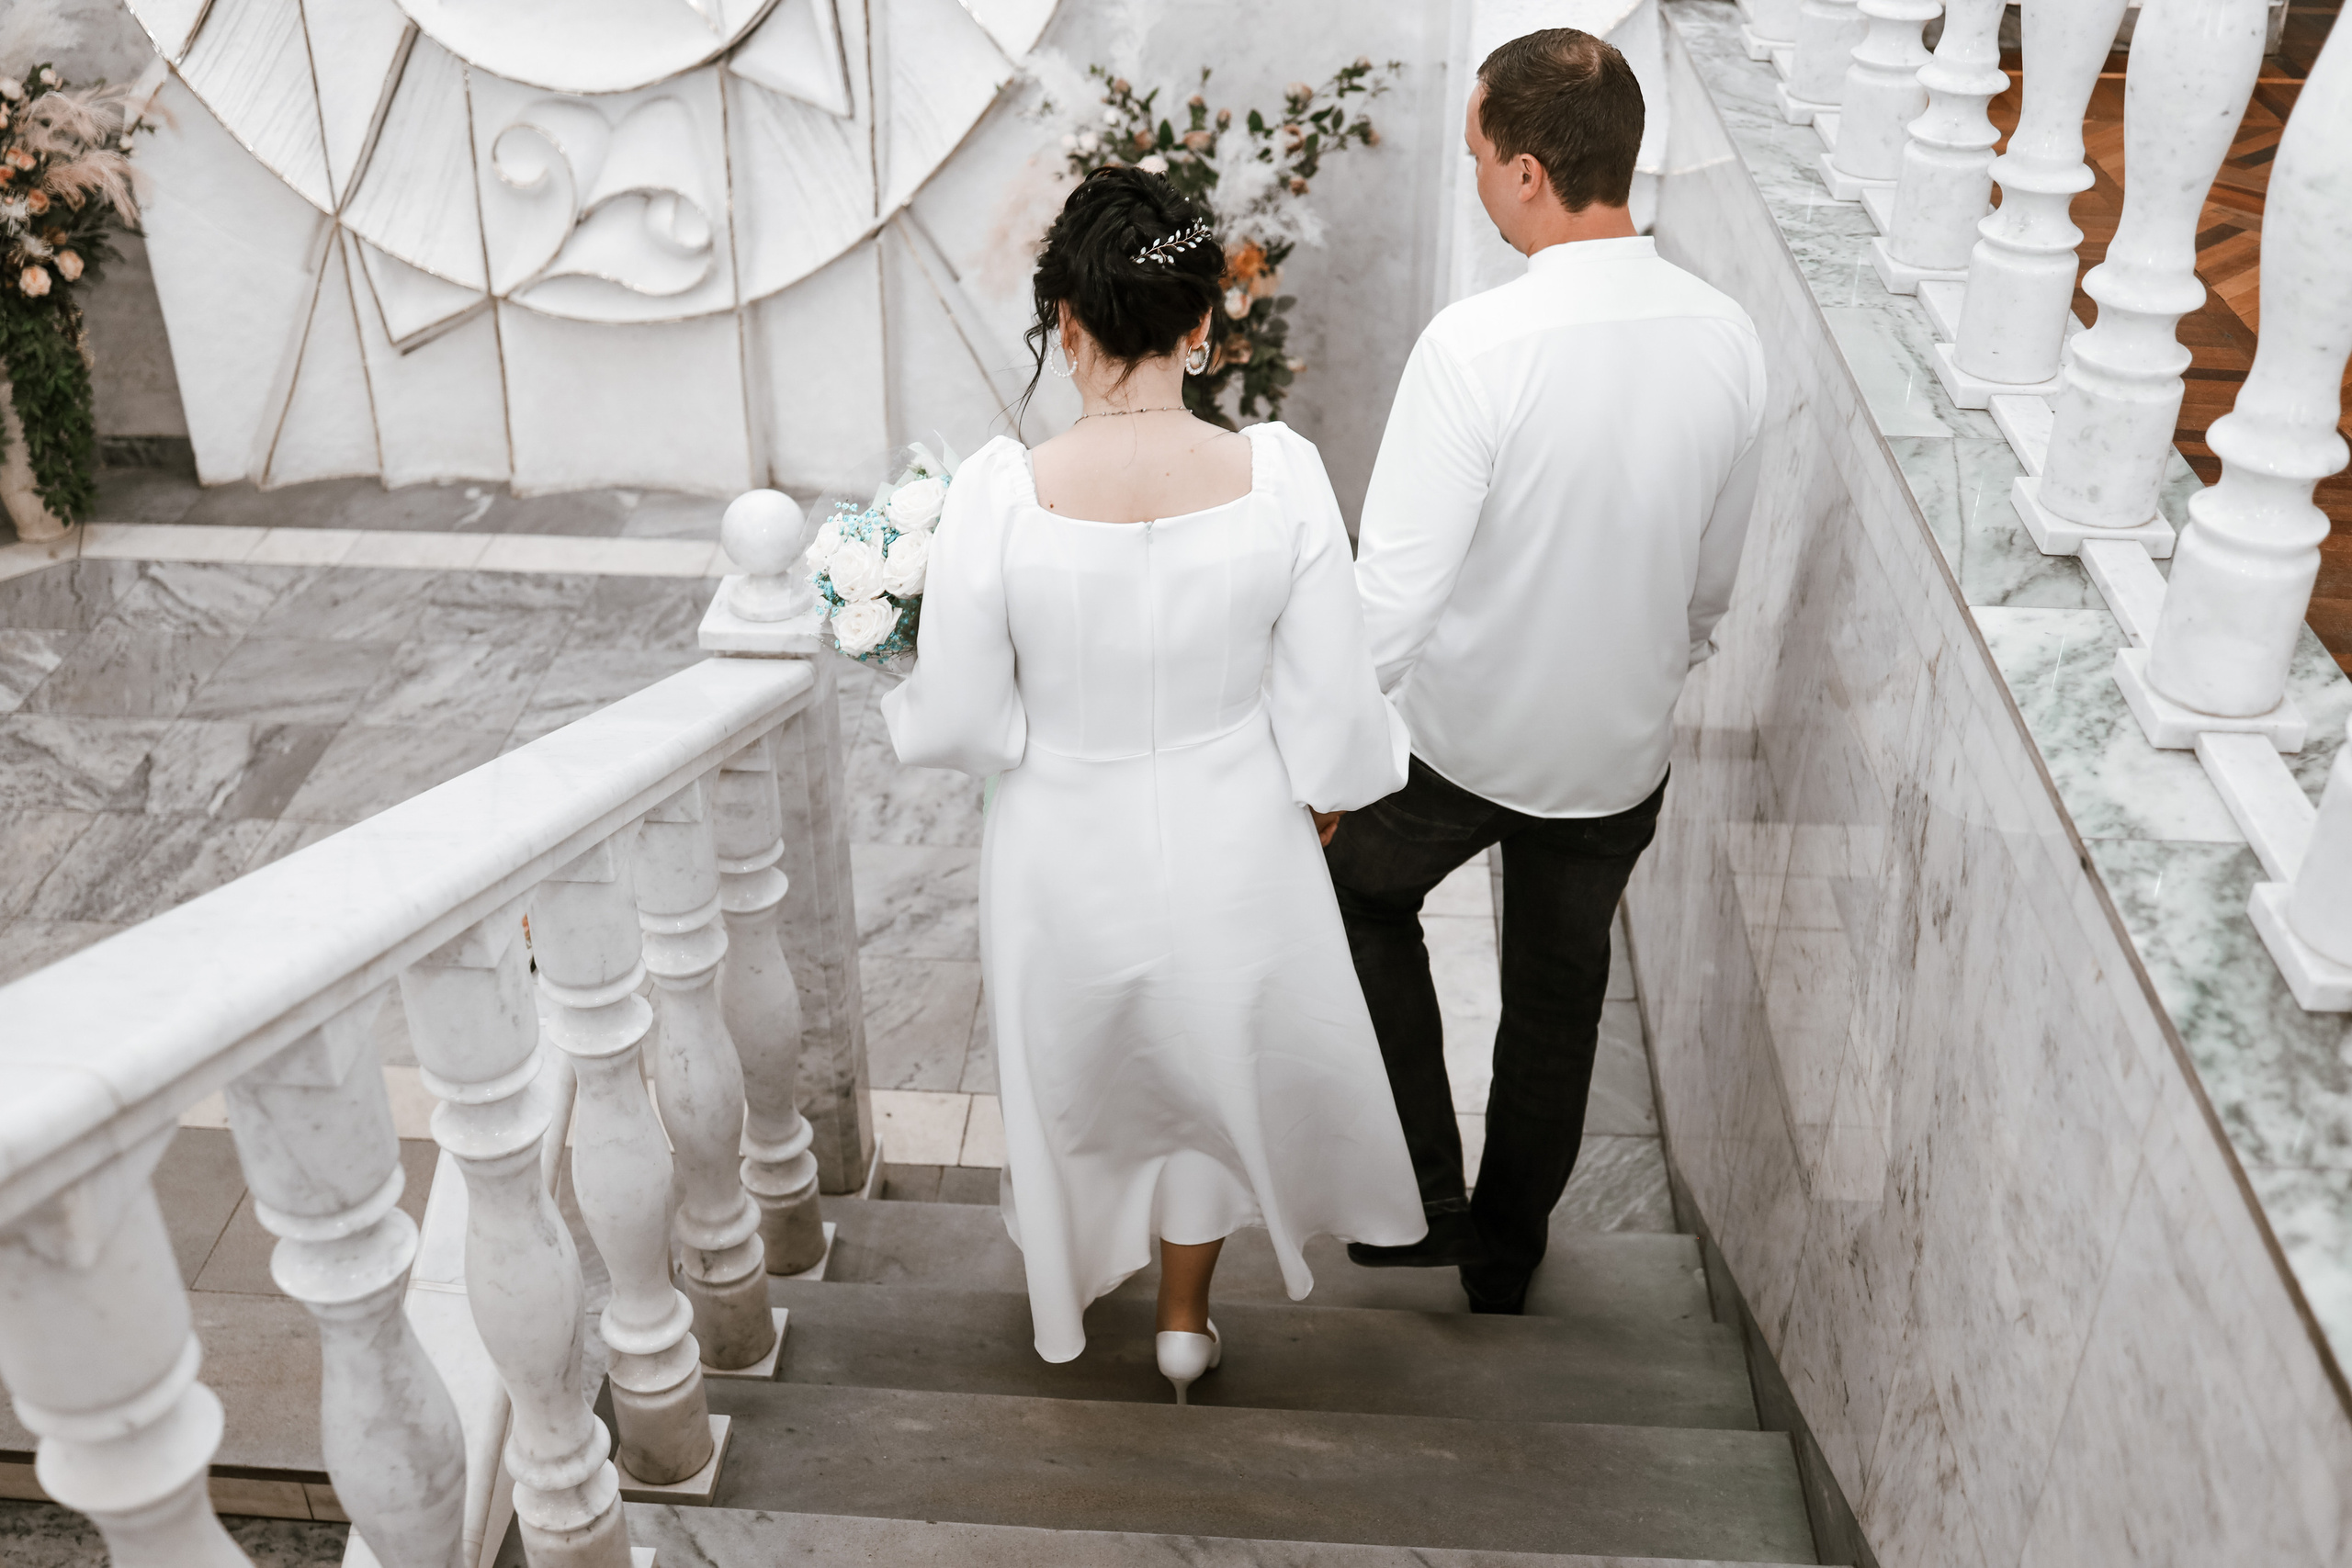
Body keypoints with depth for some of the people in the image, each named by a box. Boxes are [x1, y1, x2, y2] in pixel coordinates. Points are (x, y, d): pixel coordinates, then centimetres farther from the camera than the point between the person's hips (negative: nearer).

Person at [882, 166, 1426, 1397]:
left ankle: (1069, 1281, 57)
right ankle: (1184, 1318, 49)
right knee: (1217, 1071, 30)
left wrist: (905, 684, 7)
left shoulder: (1000, 496, -24)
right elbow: (1333, 718, -13)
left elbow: (956, 726, -15)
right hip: (1233, 854, 1)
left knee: (1072, 1075, 29)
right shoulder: (1280, 479, -21)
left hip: (1070, 865, 0)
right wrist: (1346, 778, 9)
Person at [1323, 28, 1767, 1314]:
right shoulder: (1725, 339, -10)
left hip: (1464, 732, -4)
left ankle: (1420, 1198, 26)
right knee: (1559, 991, 23)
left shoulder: (1478, 344, -28)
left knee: (1365, 890, 26)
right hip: (1623, 748, 5)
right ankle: (1505, 1251, 43)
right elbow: (1713, 578, 3)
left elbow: (1395, 590, -27)